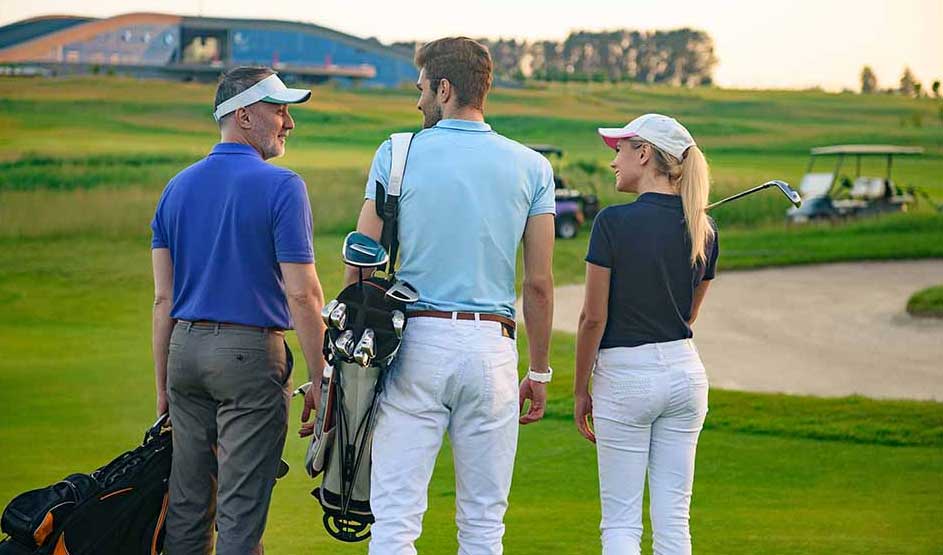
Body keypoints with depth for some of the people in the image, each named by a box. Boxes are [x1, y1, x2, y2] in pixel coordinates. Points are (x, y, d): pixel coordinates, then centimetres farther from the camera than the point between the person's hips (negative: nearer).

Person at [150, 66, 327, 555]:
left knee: (187, 504, 11)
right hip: (251, 351, -6)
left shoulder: (178, 188, 9)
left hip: (186, 349, 6)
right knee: (240, 512, -3)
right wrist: (320, 378, -8)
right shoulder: (280, 187, -9)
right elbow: (302, 294, -14)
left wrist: (163, 386, 13)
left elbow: (163, 299, 9)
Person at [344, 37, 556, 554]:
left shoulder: (397, 154, 0)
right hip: (491, 347, 2)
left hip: (417, 339, -2)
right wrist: (539, 371, 12)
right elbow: (539, 283, 4)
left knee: (395, 514, -1)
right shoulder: (531, 167, 5)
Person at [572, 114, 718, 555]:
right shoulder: (703, 231, 4)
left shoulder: (615, 222, -13)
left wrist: (580, 390, -1)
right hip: (685, 371, 5)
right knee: (673, 519, 7)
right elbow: (688, 315, 12)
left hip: (625, 375, -5)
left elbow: (594, 317, -9)